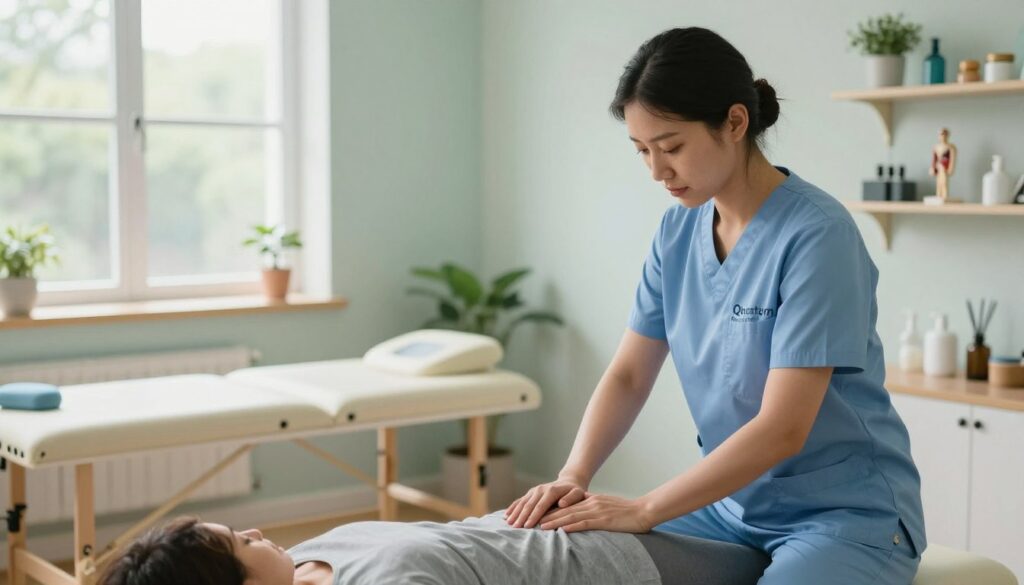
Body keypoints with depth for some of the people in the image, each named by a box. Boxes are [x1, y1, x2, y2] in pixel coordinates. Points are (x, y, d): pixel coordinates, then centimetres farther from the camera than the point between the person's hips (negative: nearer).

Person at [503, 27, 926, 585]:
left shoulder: (816, 236, -20)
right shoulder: (678, 230, 1)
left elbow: (782, 428, -24)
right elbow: (627, 375, 2)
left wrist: (644, 510, -24)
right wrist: (572, 477, -14)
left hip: (847, 512, -6)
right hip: (733, 500, 6)